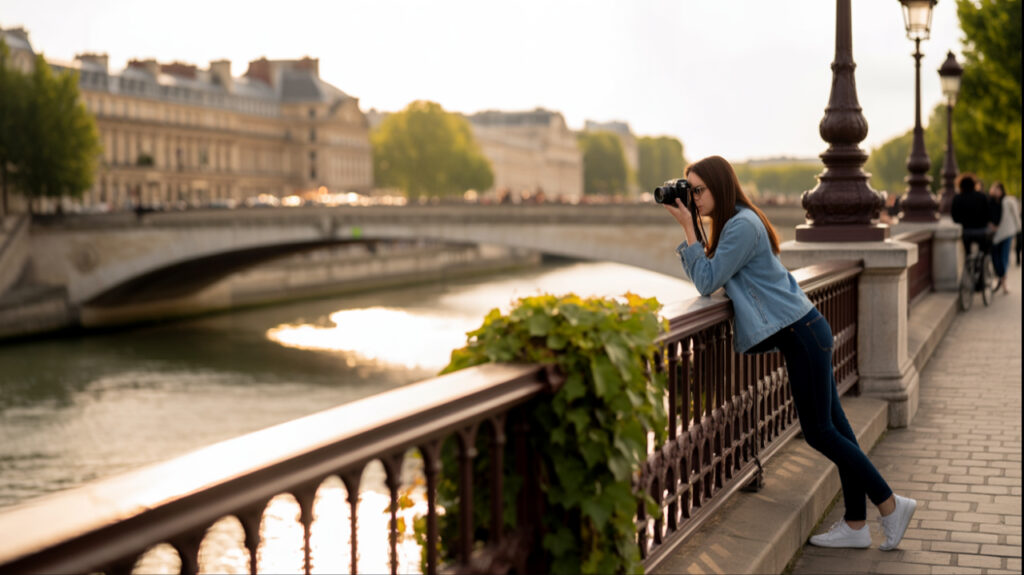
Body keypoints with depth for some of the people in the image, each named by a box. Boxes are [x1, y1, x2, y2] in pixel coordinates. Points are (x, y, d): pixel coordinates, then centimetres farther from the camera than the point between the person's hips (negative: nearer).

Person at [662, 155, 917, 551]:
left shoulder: (742, 225, -16)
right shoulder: (734, 223, 15)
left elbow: (707, 282, -15)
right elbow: (707, 278, 16)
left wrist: (688, 228, -11)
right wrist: (687, 229, 11)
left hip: (802, 334, -10)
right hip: (802, 334, 10)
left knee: (819, 431, -2)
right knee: (834, 427, 10)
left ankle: (891, 505, 7)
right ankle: (856, 525, 16)